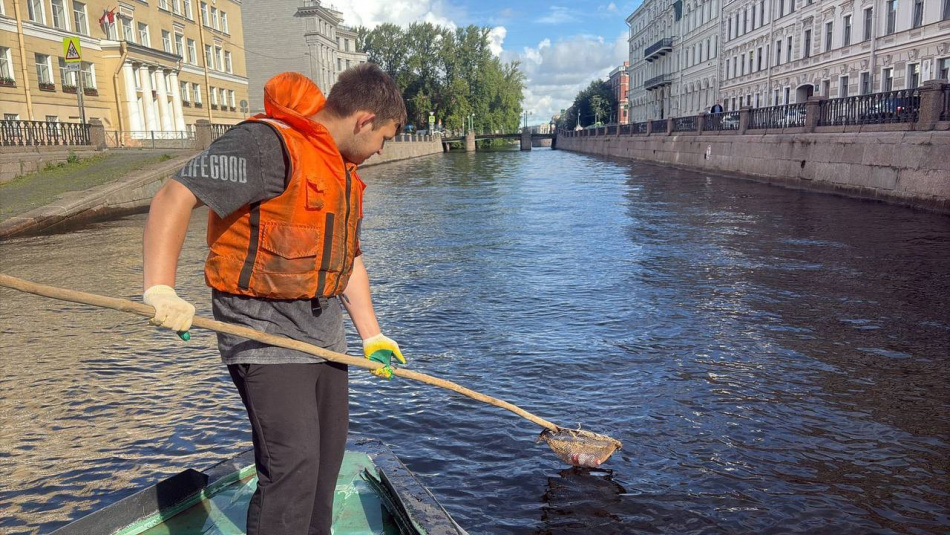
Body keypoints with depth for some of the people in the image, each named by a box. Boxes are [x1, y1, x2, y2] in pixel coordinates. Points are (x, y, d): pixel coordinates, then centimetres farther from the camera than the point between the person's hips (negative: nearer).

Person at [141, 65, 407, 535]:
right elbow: (174, 198, -23)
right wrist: (160, 290, -33)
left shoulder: (342, 170, 14)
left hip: (325, 334, 9)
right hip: (266, 337, -9)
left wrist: (372, 336, 16)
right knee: (292, 467, -10)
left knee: (328, 453, 18)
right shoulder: (267, 143, -17)